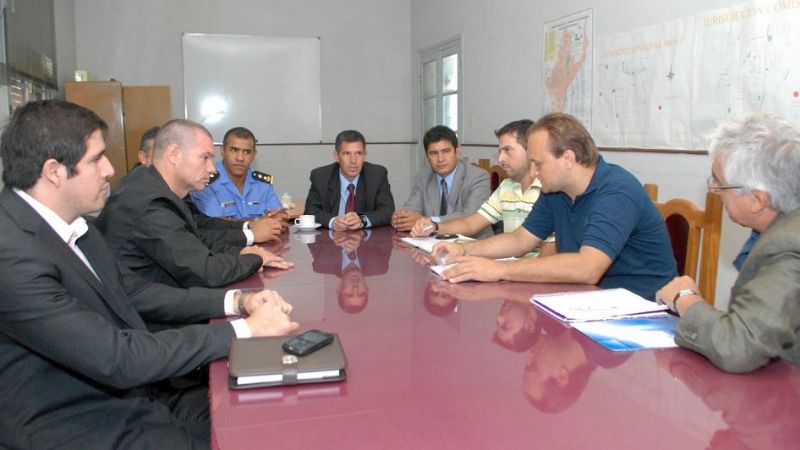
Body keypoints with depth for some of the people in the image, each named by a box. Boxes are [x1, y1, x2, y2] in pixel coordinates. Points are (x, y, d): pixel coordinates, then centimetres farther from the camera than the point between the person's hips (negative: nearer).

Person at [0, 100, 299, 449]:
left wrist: (236, 300, -3)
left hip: (142, 399, 8)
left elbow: (133, 292, 9)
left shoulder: (70, 224, 2)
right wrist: (245, 329, -21)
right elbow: (118, 359, -27)